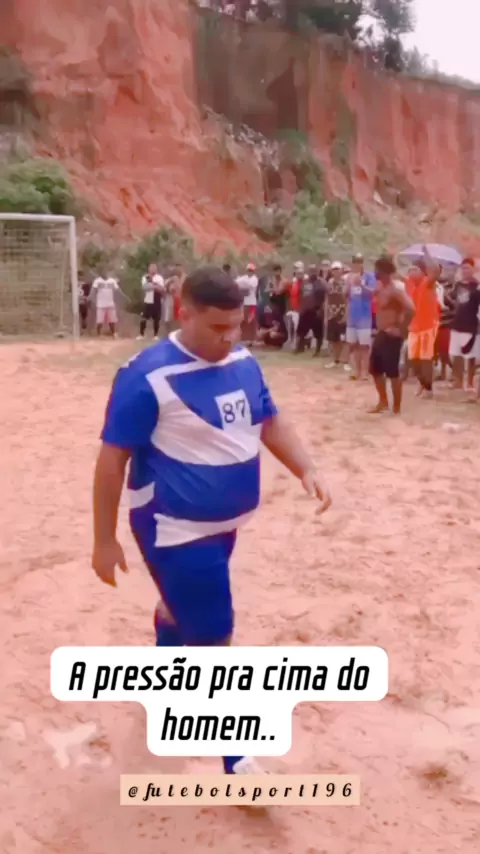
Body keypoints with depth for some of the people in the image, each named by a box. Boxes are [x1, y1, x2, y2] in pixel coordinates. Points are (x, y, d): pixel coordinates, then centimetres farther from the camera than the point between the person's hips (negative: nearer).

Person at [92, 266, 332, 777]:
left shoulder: (243, 361, -1)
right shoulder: (147, 376, -22)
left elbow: (269, 422, 11)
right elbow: (113, 457, -18)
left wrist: (306, 470, -5)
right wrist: (104, 540, -15)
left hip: (222, 522, 7)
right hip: (175, 528, -7)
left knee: (182, 603, 29)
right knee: (212, 638, -2)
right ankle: (236, 761, 15)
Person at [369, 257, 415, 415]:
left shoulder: (395, 290, -18)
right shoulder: (380, 288, 12)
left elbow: (410, 309, -29)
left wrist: (401, 330, -23)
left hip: (392, 336, -10)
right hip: (381, 335, 10)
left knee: (392, 372, -5)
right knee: (376, 370, 15)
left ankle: (396, 408, 4)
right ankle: (383, 403, 28)